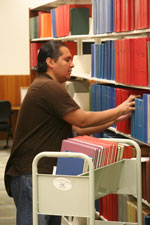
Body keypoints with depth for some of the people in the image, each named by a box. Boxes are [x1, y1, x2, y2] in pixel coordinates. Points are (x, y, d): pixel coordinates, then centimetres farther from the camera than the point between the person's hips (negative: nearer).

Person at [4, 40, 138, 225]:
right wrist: (119, 110, -3)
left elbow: (78, 129, 16)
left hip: (46, 173, 11)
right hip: (30, 175, -11)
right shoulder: (49, 87, -15)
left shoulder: (50, 88, 20)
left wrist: (115, 119, 11)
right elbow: (82, 120, -14)